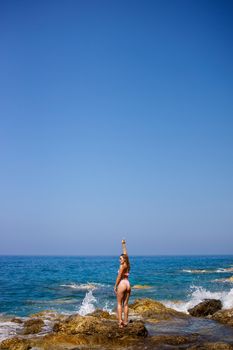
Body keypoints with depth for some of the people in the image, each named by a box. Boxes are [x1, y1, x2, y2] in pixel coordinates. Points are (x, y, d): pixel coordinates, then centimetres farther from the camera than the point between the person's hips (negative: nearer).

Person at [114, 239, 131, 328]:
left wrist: (115, 286, -6)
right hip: (128, 284, 7)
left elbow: (119, 277, -12)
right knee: (125, 304, 8)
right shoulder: (128, 265, 8)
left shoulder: (122, 266, -10)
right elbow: (125, 253, 17)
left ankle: (120, 320, -9)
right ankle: (125, 321, 7)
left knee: (119, 304, -1)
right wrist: (123, 244, 26)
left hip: (122, 284, -7)